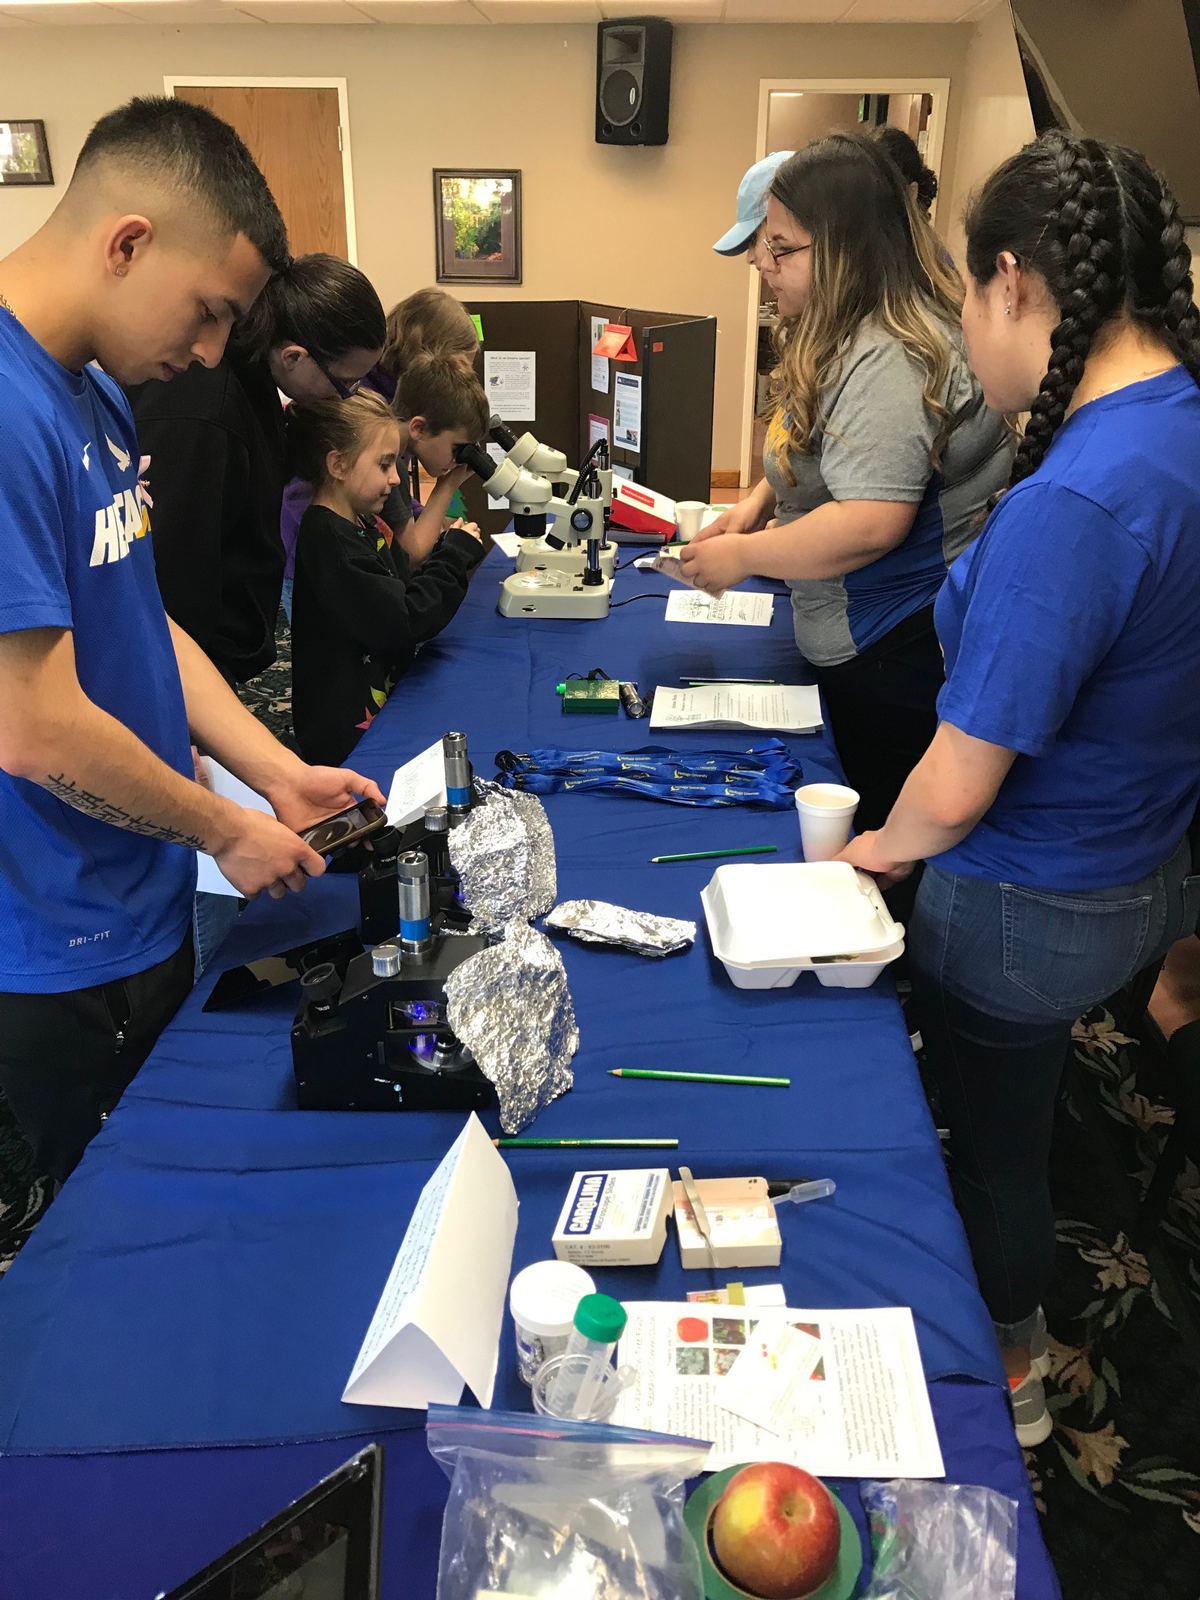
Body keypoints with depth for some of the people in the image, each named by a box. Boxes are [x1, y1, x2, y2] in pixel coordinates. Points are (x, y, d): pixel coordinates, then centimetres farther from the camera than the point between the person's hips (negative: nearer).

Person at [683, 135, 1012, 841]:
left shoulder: (884, 362, -24)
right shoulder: (851, 335, 9)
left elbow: (871, 524, -31)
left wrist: (741, 557, -19)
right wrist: (761, 500, 6)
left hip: (894, 653, -10)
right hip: (853, 642, 10)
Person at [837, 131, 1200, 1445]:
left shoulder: (1067, 508, -33)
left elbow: (954, 795, -26)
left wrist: (887, 844, -8)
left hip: (1027, 916, -8)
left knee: (992, 1141, 18)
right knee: (1019, 1110, 29)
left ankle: (1007, 1377, 47)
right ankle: (1018, 1320, 56)